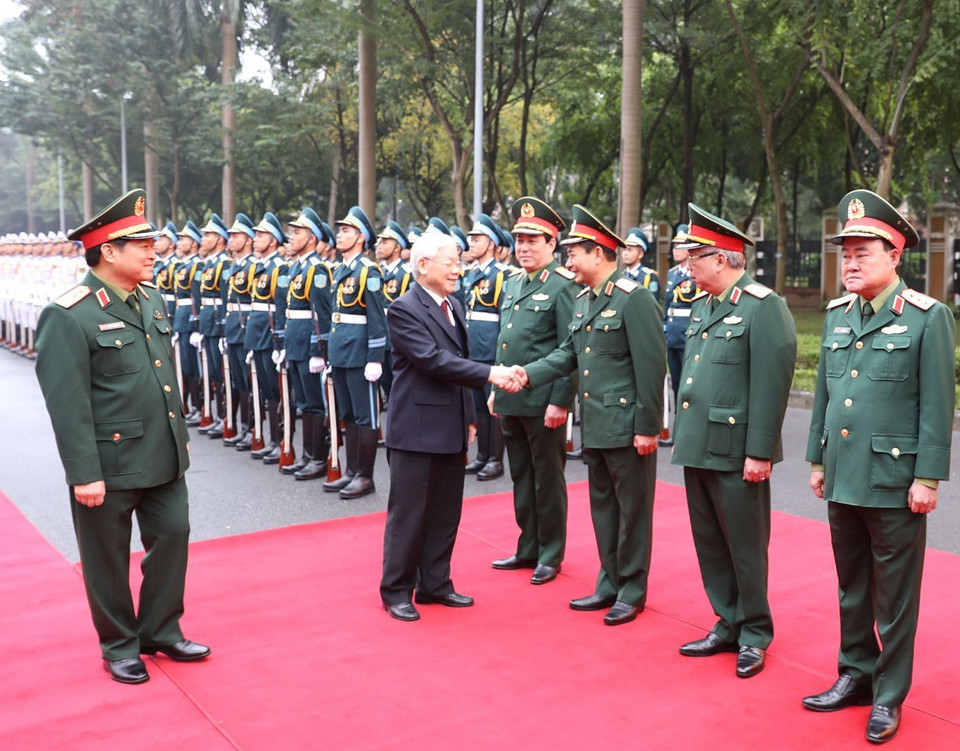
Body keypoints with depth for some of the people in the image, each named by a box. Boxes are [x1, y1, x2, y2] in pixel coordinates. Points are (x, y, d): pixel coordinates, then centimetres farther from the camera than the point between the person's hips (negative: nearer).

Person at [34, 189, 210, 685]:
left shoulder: (152, 298, 6)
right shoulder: (68, 317, -17)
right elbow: (67, 403, -19)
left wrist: (180, 435, 17)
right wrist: (84, 474, -19)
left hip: (163, 456, 7)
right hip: (109, 463, -7)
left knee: (172, 538, 14)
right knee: (108, 559, 10)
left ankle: (161, 631, 33)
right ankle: (119, 647, 29)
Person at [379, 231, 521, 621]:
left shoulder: (454, 306, 12)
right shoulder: (403, 309, -13)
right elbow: (434, 360, -23)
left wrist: (469, 417, 14)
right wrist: (490, 373, -26)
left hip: (452, 429, 8)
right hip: (417, 428, -8)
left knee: (446, 513, 14)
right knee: (408, 513, 2)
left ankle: (434, 584, 26)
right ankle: (396, 591, 15)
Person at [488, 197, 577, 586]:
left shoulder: (563, 286, -10)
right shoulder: (512, 284, 13)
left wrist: (560, 401, -18)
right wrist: (495, 388, 16)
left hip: (543, 403, -7)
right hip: (510, 401, 7)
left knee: (548, 480, 5)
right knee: (521, 478, 16)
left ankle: (550, 556, 18)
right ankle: (528, 549, 28)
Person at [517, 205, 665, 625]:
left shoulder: (634, 298, -15)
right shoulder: (583, 300, 12)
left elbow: (651, 366, -17)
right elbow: (569, 353, 14)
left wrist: (648, 427, -18)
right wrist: (529, 374, -1)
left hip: (627, 426, -8)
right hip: (594, 426, 9)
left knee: (631, 510, 5)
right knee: (603, 508, 17)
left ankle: (632, 591, 19)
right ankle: (609, 585, 30)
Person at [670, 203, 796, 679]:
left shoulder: (763, 307, -12)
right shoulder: (701, 308, 14)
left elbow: (771, 385, -16)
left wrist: (759, 452, -18)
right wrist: (682, 434, 16)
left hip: (736, 455, -8)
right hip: (697, 447, 8)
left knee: (745, 547, 5)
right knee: (710, 545, 15)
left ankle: (754, 634, 21)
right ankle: (728, 625, 29)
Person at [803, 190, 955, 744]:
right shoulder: (837, 314, 9)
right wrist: (818, 460, 13)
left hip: (895, 484, -5)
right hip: (843, 480, 5)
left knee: (894, 595, 7)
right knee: (851, 588, 17)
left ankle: (889, 697, 22)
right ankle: (855, 675, 33)